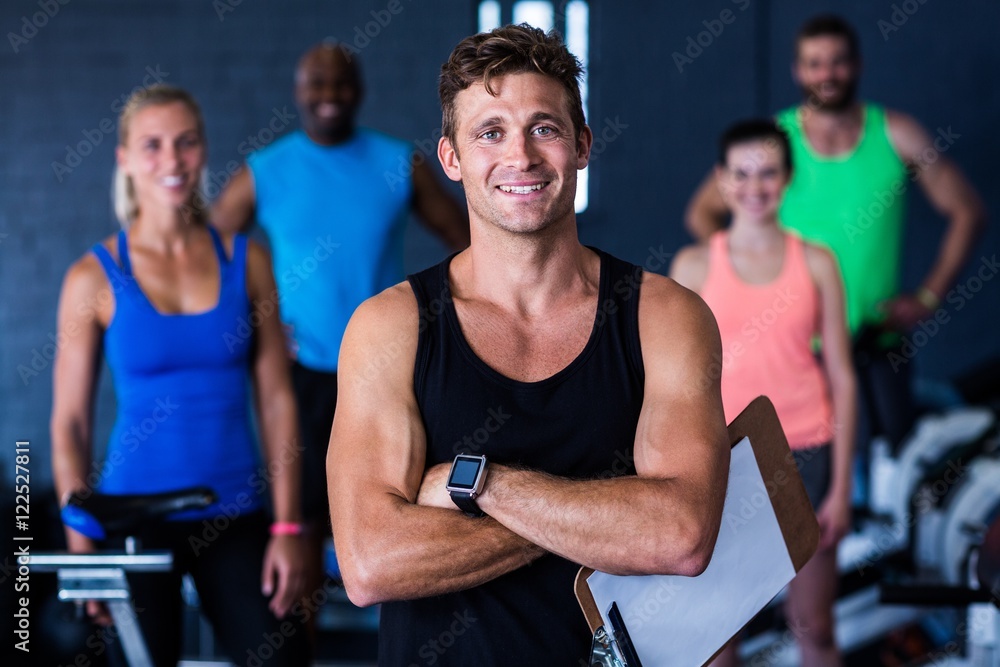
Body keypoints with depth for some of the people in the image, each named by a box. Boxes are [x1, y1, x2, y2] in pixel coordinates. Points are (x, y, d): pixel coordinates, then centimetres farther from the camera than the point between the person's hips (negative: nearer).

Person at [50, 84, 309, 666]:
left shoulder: (245, 261, 2)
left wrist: (288, 526, -3)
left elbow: (276, 398, 2)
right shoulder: (95, 277, -3)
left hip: (235, 515, 2)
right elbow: (68, 422, -1)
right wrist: (82, 548, -6)